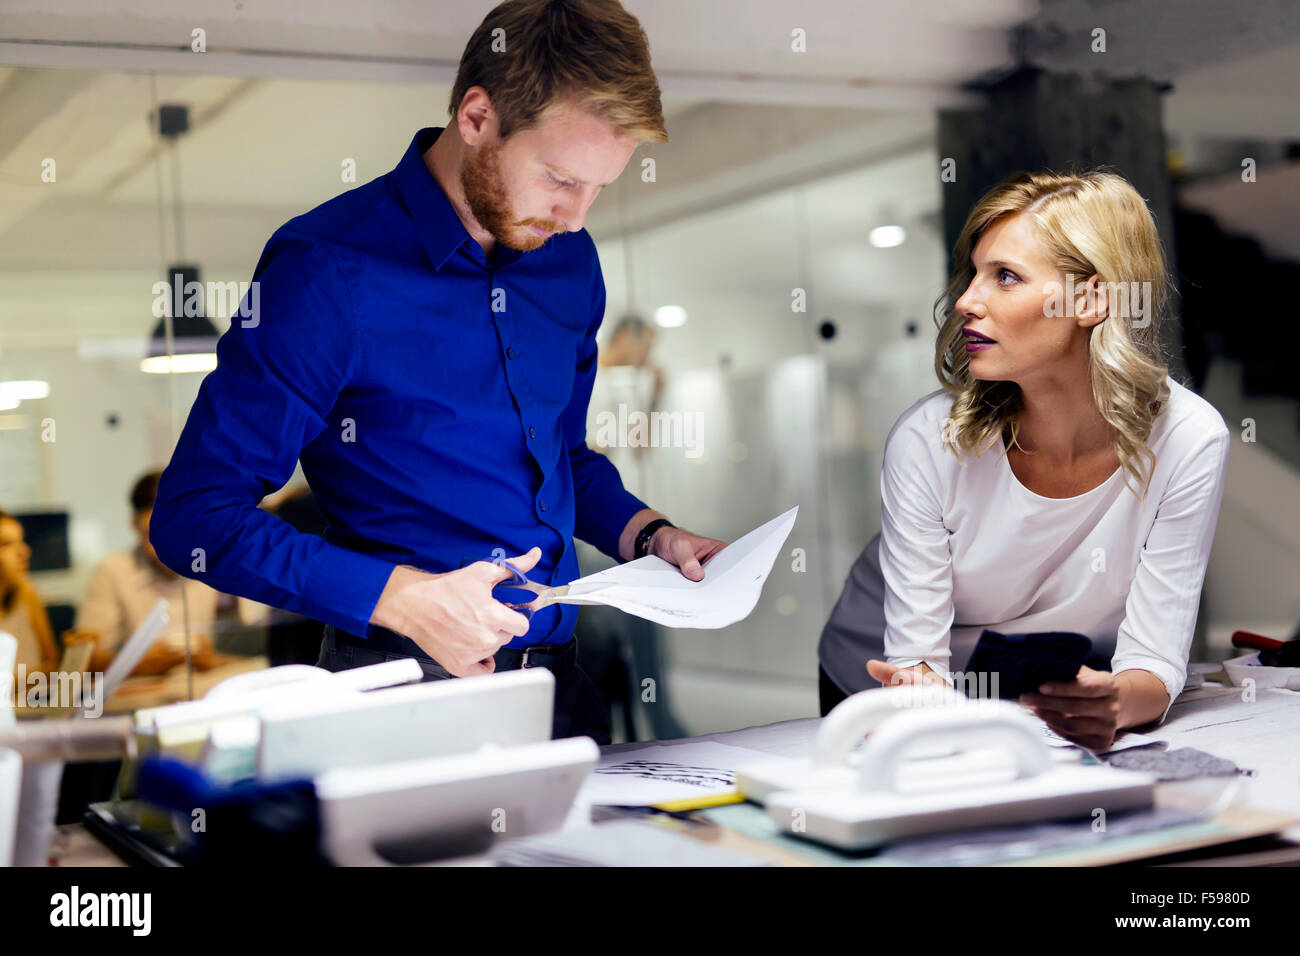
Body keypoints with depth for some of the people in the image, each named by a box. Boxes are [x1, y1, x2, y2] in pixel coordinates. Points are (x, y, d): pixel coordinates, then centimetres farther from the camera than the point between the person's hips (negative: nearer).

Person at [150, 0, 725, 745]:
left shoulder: (568, 260, 9)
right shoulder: (328, 270, -11)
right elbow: (192, 515, -12)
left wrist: (648, 535, 6)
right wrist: (400, 596, -21)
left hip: (563, 681, 6)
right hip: (408, 693, -5)